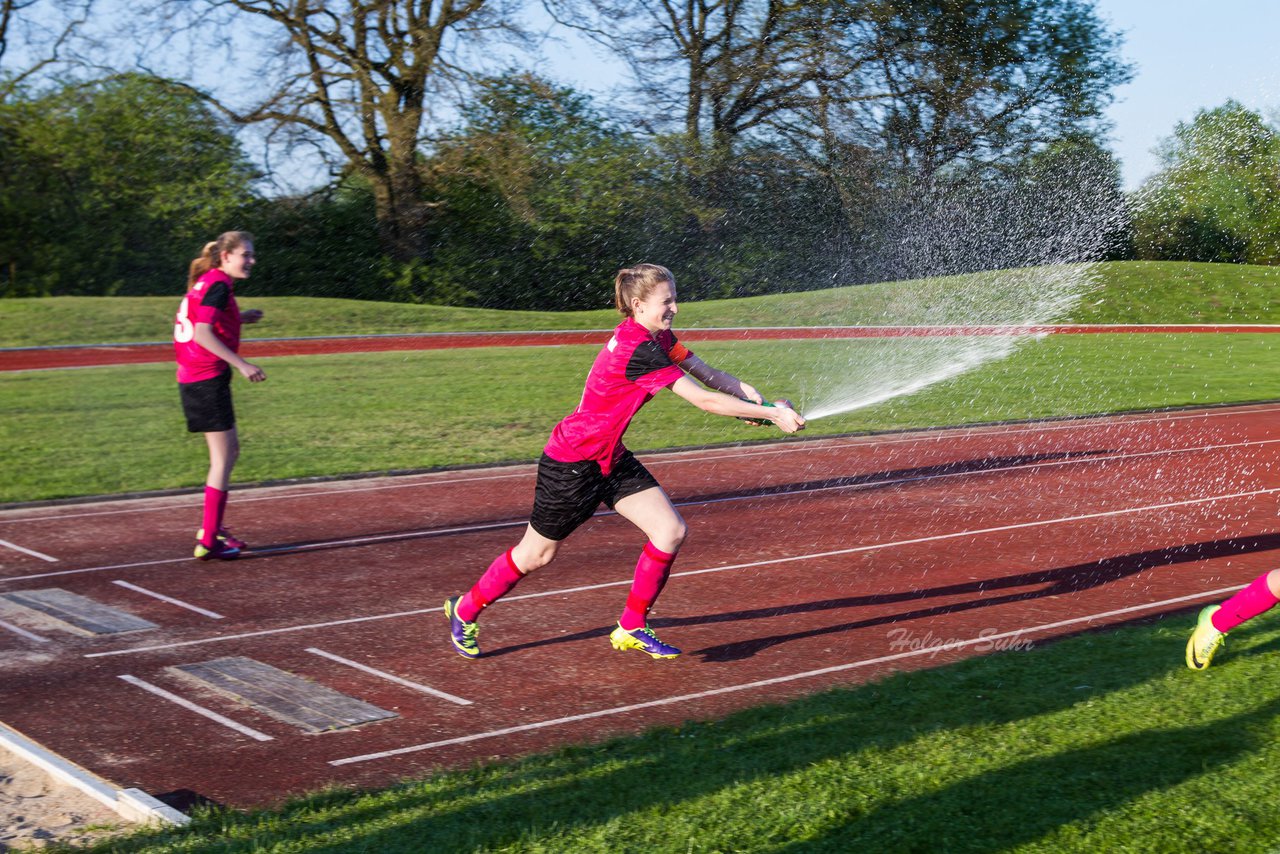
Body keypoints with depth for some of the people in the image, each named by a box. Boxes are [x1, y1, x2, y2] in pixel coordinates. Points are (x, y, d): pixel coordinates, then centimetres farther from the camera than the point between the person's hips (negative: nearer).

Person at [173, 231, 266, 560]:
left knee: (230, 450, 19)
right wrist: (241, 364, -25)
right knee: (222, 459, -4)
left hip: (192, 378, 10)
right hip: (208, 380, -10)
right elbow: (202, 334, -22)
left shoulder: (204, 282, 14)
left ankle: (211, 527, 28)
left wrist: (238, 318, 17)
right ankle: (208, 542, -2)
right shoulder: (219, 285, -14)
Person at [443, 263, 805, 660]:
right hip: (571, 463, -9)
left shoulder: (657, 338, 0)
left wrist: (753, 396, -20)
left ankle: (632, 628, 11)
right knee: (536, 554, 8)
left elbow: (708, 373, -3)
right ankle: (465, 609, 32)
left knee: (671, 531, -4)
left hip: (611, 458, 9)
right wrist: (770, 414, -27)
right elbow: (704, 399, -31)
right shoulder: (639, 349, -29)